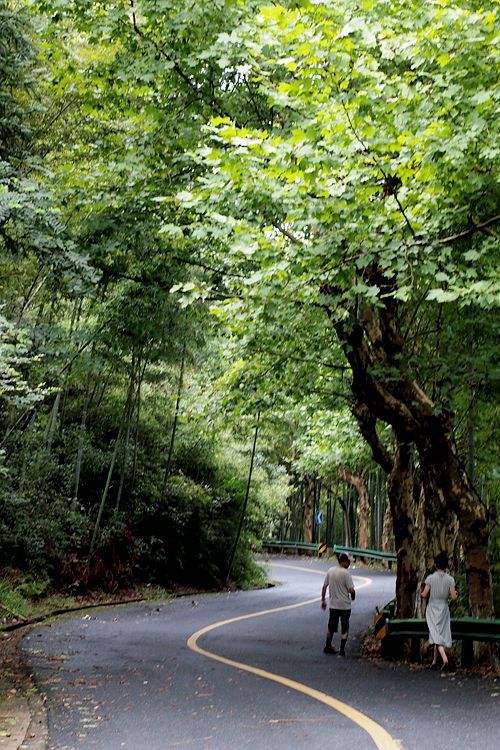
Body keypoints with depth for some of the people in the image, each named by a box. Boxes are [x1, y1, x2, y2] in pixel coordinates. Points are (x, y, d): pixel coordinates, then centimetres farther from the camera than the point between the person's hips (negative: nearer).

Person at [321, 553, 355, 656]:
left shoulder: (330, 571, 1)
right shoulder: (346, 573, -16)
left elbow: (324, 587, 6)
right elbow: (351, 590, -18)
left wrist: (323, 600, 15)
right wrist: (353, 597, 4)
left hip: (333, 604, 5)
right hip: (345, 605, -5)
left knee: (331, 627, 19)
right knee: (344, 629, 4)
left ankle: (328, 647, 27)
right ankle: (342, 650, 3)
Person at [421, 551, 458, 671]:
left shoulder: (430, 578, -10)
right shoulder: (450, 579, -6)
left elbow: (424, 595, -11)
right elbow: (453, 596, -10)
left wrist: (422, 593, 11)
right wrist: (455, 594, 12)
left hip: (432, 609, -2)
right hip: (444, 609, 2)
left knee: (436, 635, -5)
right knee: (441, 634, 12)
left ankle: (445, 660, -25)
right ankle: (434, 662, 18)